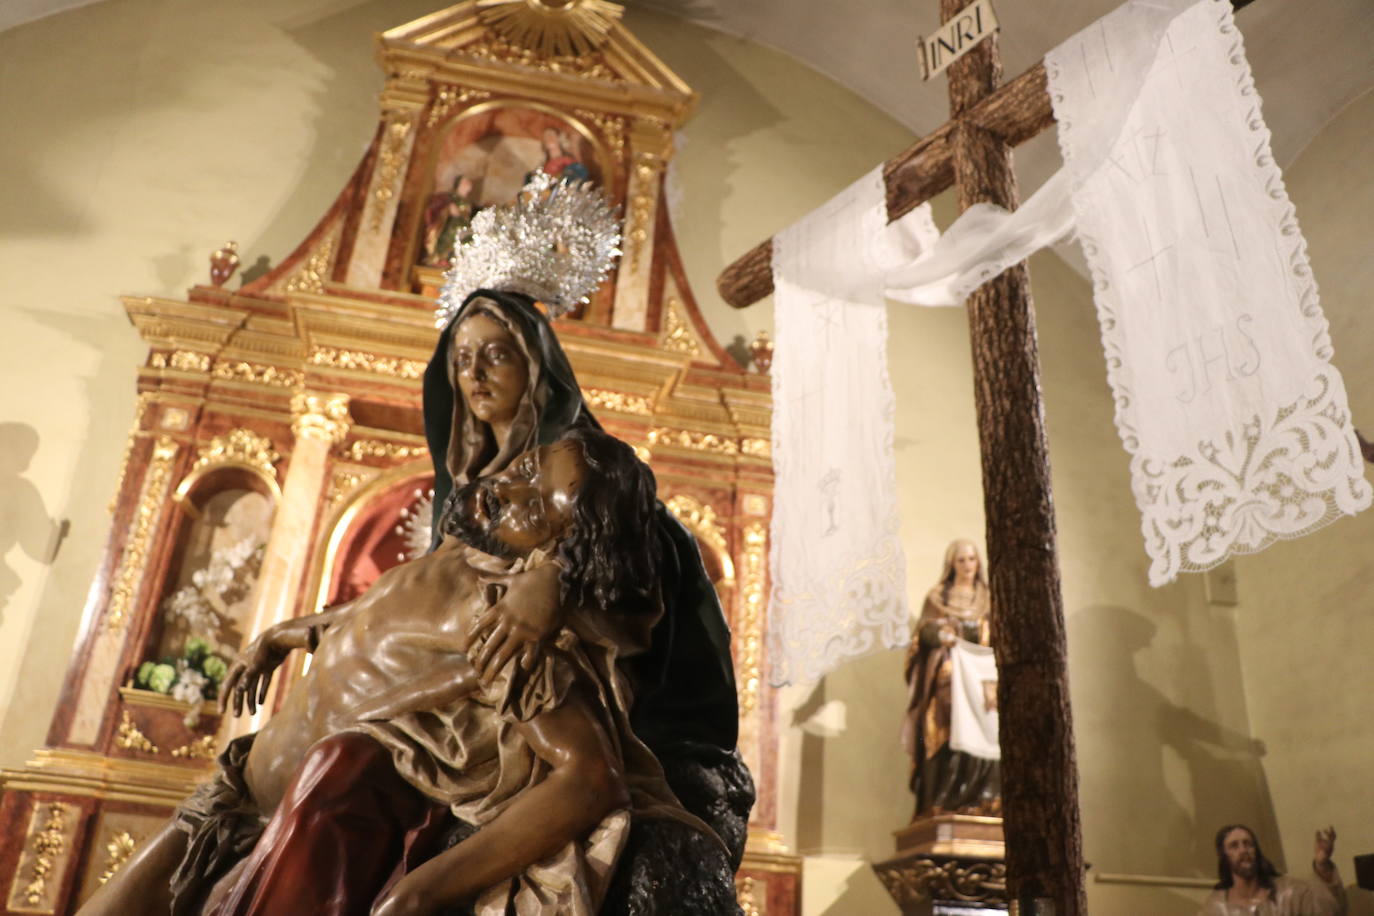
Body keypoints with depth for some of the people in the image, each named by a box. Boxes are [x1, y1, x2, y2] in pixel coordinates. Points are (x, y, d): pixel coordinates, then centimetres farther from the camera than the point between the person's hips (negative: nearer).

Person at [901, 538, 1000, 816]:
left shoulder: (987, 600, 21)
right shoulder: (938, 596, 12)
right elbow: (925, 629, 1)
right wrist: (940, 634, -21)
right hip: (948, 674, -3)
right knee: (947, 733, -14)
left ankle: (981, 801, -10)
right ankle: (944, 804, -15)